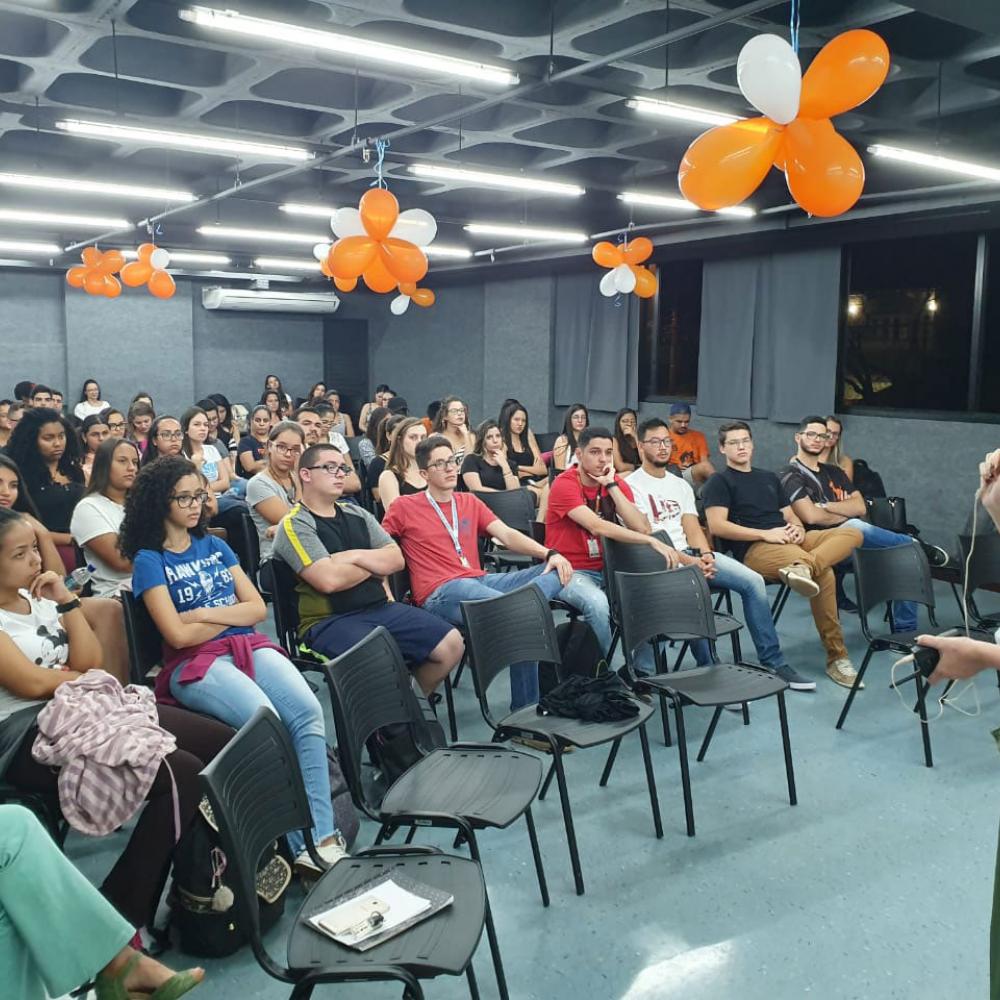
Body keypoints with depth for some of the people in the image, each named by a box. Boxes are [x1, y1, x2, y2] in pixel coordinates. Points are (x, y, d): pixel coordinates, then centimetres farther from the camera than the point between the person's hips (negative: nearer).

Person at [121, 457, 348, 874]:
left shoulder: (215, 546, 19)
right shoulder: (149, 561, 4)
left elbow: (257, 608, 11)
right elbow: (178, 635, -7)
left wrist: (205, 613, -3)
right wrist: (231, 614, 5)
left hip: (249, 647, 5)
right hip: (195, 663, -5)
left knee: (308, 711, -26)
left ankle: (323, 836, -28)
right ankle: (297, 844, -26)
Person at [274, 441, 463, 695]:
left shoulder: (356, 513, 16)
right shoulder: (294, 524, -5)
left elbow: (396, 559, 8)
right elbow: (329, 580, -17)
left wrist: (354, 556, -9)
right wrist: (375, 565, 0)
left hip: (380, 606, 7)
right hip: (328, 620, -7)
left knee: (452, 643, -7)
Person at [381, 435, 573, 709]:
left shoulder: (469, 502, 22)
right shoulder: (404, 507, 9)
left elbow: (507, 535, 11)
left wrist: (549, 553, -5)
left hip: (480, 581, 6)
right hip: (440, 593, -6)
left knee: (556, 571, -17)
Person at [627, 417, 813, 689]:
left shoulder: (680, 485, 21)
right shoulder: (632, 485, -1)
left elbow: (692, 526, 12)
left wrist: (704, 554, -10)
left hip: (691, 553, 6)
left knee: (753, 581, -11)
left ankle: (773, 663, -4)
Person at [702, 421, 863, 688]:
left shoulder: (769, 478, 30)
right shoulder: (719, 482, 7)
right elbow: (717, 526, -9)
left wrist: (799, 529, 1)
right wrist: (766, 534, -15)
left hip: (790, 542, 8)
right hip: (755, 549, -7)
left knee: (852, 533, -20)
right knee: (823, 573, -33)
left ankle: (803, 567, -45)